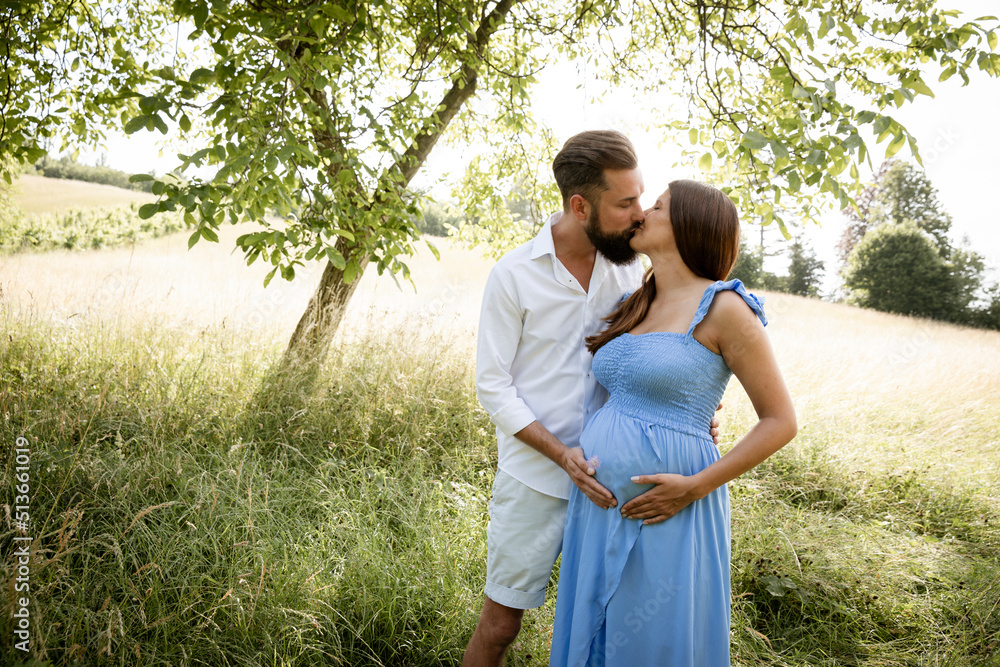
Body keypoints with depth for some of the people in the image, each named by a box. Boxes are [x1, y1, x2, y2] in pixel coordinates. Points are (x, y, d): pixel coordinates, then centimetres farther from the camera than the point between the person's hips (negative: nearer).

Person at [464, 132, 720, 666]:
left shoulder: (630, 268, 1)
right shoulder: (513, 275, -10)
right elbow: (493, 386, -9)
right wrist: (562, 454, -20)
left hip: (606, 481, 4)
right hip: (534, 481, -3)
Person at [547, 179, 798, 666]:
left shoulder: (723, 307, -10)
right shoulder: (635, 307, 12)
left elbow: (781, 421, -10)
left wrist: (695, 487, -16)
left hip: (665, 513, -7)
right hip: (600, 509, 7)